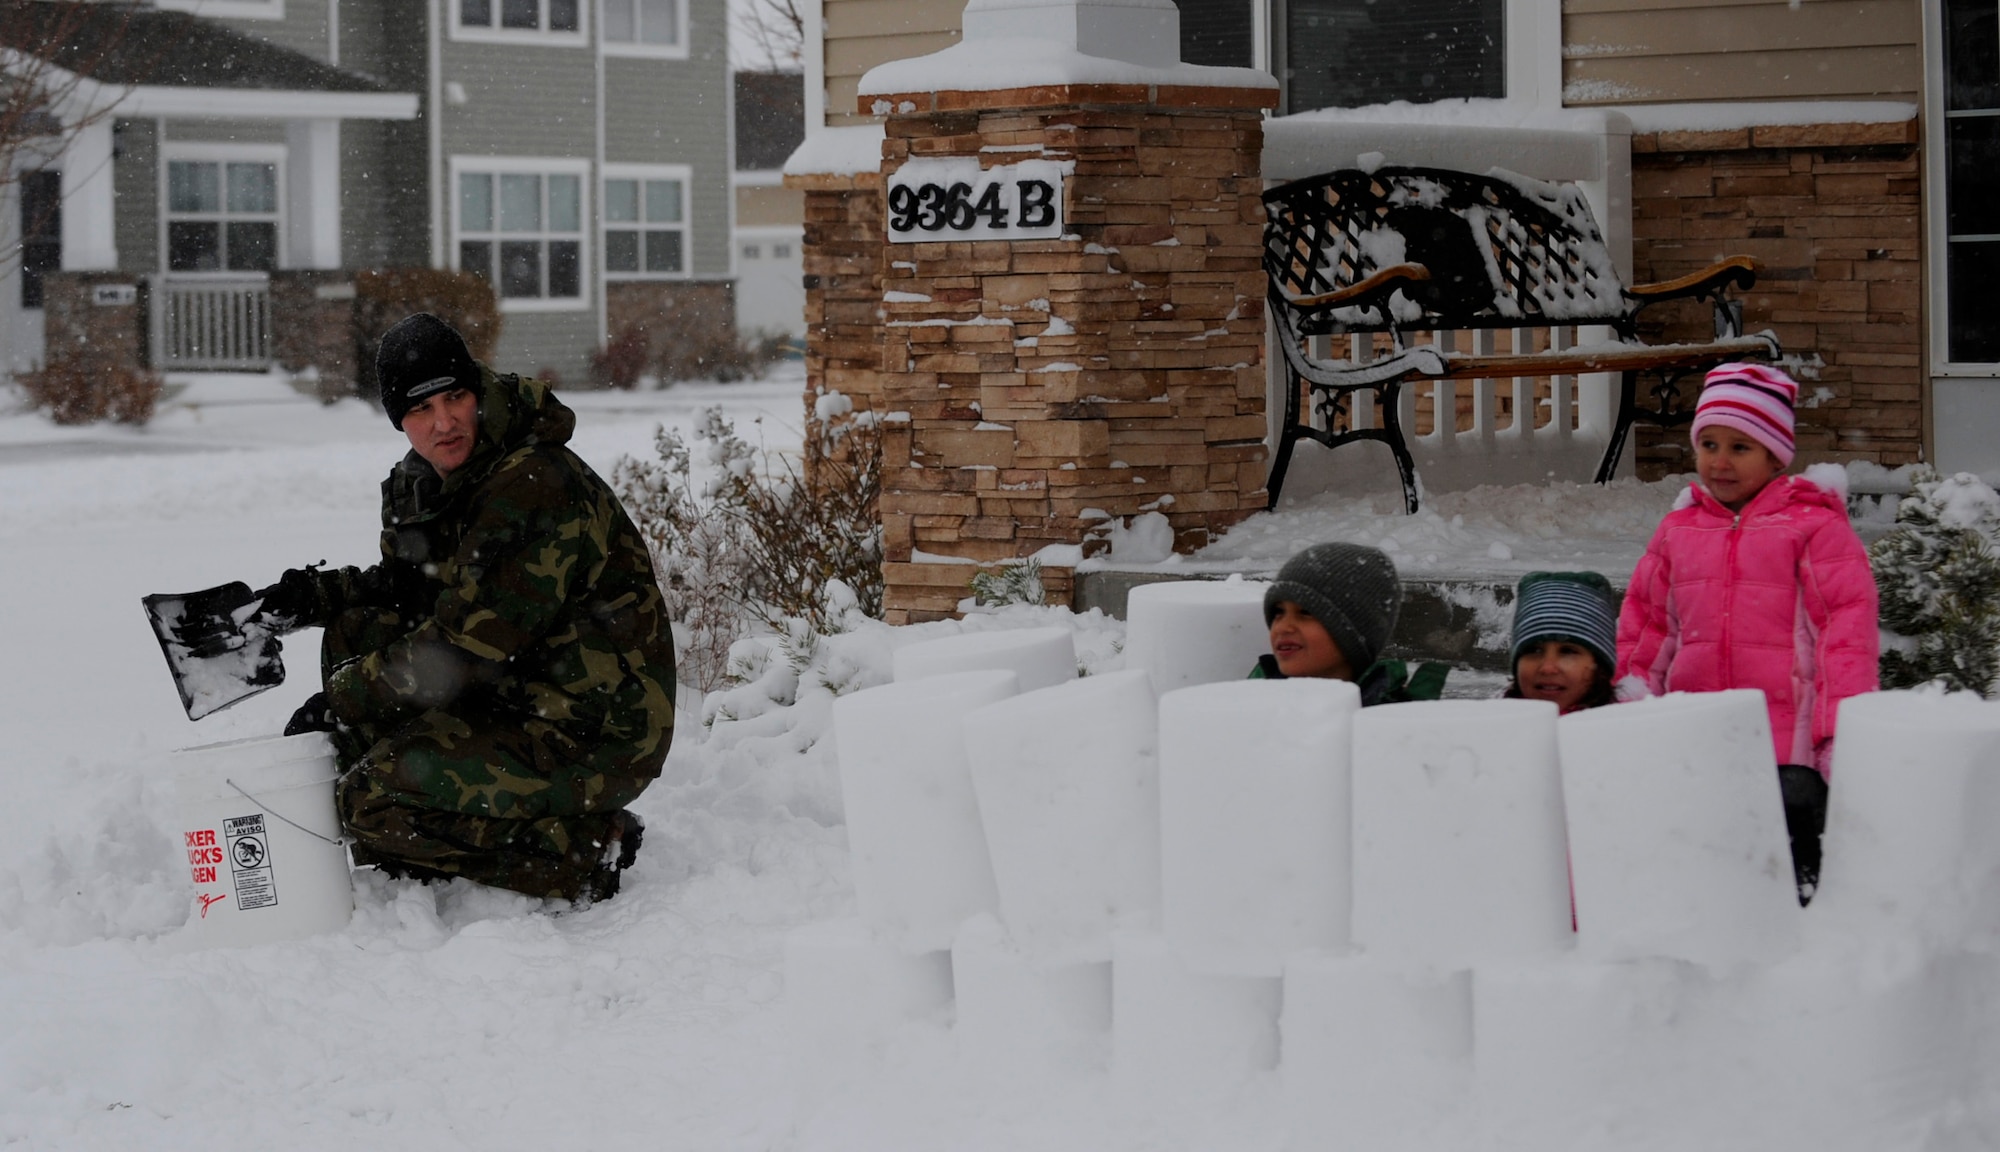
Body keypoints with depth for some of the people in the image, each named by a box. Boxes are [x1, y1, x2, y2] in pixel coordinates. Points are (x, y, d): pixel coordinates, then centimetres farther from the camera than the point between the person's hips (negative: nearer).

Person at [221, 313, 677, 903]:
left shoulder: (534, 488, -23)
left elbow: (464, 649, -22)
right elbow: (412, 589, 22)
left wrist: (343, 701, -13)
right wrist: (319, 595, 2)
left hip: (596, 739, -10)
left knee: (374, 803, -17)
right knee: (358, 633, 8)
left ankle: (583, 850, -7)